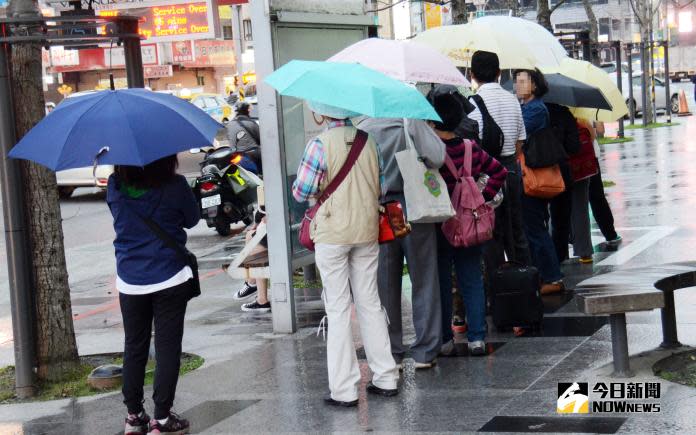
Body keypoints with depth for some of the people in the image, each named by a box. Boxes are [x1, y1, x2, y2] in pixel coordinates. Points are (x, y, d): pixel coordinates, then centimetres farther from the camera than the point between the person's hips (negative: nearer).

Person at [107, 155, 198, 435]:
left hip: (129, 282, 3)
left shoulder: (115, 186, -4)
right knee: (167, 348, 3)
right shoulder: (175, 186, -13)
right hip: (169, 278, -3)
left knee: (134, 348, 14)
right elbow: (192, 220, 3)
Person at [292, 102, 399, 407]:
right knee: (370, 303, 14)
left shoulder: (320, 144, -13)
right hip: (367, 232, 5)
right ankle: (386, 378, 17)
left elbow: (300, 192, -11)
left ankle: (344, 390, 1)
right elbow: (380, 185, 10)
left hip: (333, 235, -4)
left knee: (339, 309, 1)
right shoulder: (368, 141, 2)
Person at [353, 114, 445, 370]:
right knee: (424, 281, 9)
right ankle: (424, 352, 11)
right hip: (414, 209, -2)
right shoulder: (412, 123, -11)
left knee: (385, 285, 10)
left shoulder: (363, 128, -5)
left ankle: (390, 354, 13)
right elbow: (437, 157, -19)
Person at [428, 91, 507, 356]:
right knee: (472, 282, 9)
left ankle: (444, 340, 10)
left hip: (438, 227, -4)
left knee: (441, 284, 5)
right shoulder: (471, 149, 0)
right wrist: (484, 197, 5)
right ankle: (477, 337, 7)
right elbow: (499, 172, 6)